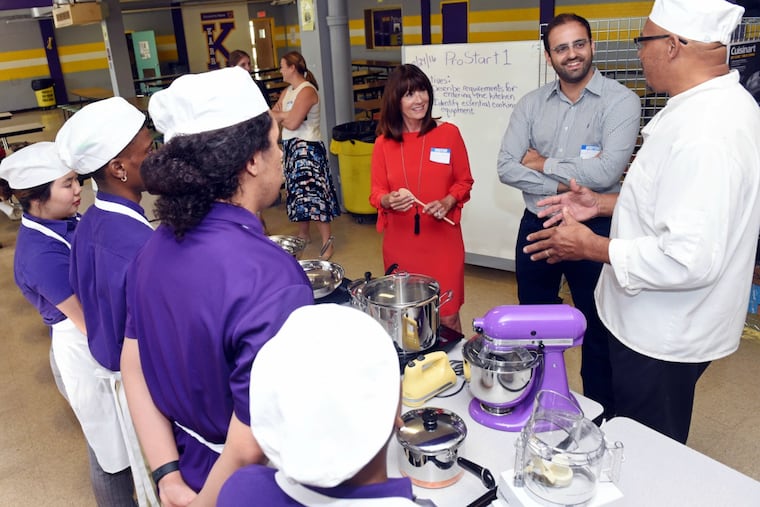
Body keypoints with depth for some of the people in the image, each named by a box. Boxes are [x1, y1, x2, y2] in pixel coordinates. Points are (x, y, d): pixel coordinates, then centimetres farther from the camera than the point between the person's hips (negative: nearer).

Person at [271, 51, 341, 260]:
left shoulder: (307, 90, -13)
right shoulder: (288, 91, 15)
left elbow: (292, 123, -20)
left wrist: (280, 116, -2)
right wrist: (287, 115, -7)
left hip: (307, 148, -9)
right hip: (291, 147, 9)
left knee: (312, 194, -13)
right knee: (298, 193, 14)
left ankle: (327, 242, -10)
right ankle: (303, 234, 26)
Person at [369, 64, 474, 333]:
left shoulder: (448, 133, -2)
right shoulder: (383, 143, 1)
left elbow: (464, 181, 5)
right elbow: (376, 193, 5)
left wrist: (447, 202, -15)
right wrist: (390, 200, -18)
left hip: (442, 240, -1)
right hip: (400, 242, 2)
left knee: (447, 316, 1)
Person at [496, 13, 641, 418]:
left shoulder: (620, 101, -10)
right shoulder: (531, 104, 2)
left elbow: (606, 173, -23)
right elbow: (506, 168, -7)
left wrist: (542, 163, -12)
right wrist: (564, 185, -18)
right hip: (536, 226, 4)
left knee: (598, 328, 12)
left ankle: (601, 415, 33)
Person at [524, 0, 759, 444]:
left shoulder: (703, 133, -30)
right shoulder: (718, 105, 5)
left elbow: (690, 260, -34)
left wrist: (591, 247, -22)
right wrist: (603, 203, 6)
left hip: (663, 339, -10)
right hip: (666, 325, 10)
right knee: (652, 445, 28)